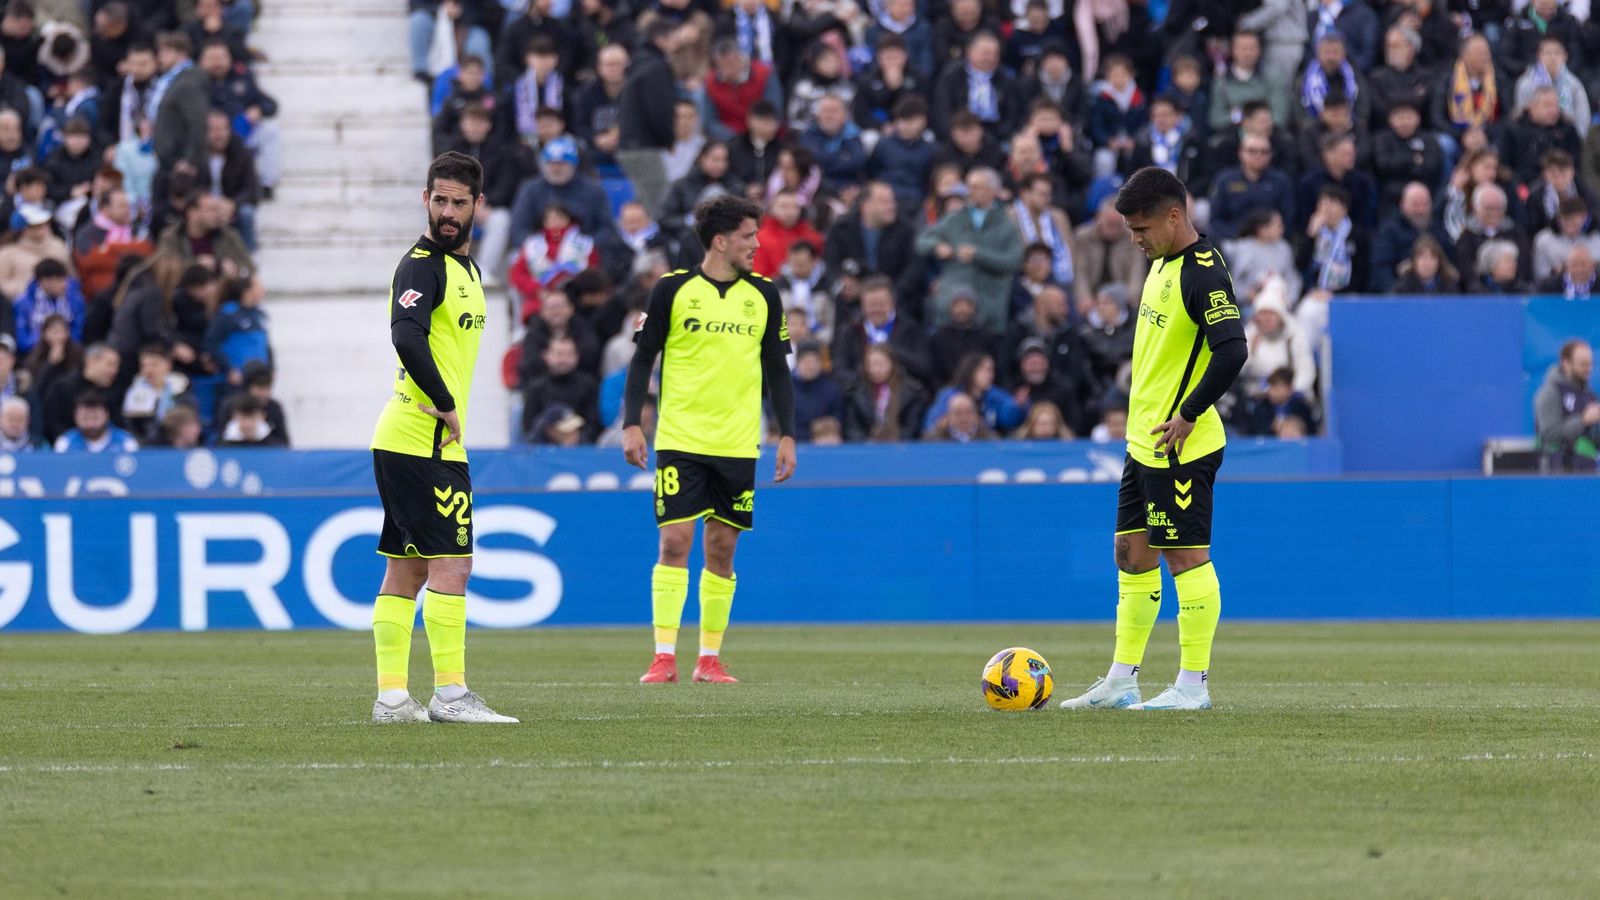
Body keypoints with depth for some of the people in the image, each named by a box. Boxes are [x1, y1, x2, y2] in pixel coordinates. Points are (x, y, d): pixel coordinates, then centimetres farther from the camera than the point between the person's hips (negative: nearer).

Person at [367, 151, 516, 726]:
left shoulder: (465, 267, 18)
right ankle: (450, 694, -9)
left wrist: (448, 410, 12)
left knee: (407, 568, 9)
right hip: (423, 440, -10)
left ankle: (392, 697, 10)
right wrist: (446, 406, -22)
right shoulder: (422, 265, -13)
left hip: (404, 441, 10)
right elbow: (407, 336, -29)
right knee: (451, 565, -10)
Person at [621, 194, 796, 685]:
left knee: (722, 548, 5)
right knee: (674, 542, -9)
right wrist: (631, 424, -5)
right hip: (679, 440, -3)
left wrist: (787, 434, 6)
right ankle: (664, 657, -8)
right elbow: (643, 358, 2)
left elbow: (777, 369, 12)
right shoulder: (673, 289, -2)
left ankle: (710, 658, 11)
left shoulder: (763, 295, 7)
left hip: (737, 443, 3)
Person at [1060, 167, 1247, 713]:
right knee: (1131, 554, 12)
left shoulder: (1203, 273, -18)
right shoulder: (1162, 264, 12)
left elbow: (1232, 351, -27)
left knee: (1186, 556, -5)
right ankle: (1121, 682, 17)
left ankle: (1193, 685, 0)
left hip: (1179, 445, -10)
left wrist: (1188, 416, -22)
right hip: (1144, 442, 10)